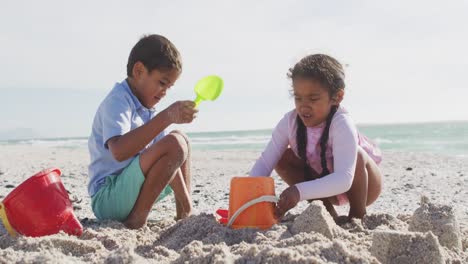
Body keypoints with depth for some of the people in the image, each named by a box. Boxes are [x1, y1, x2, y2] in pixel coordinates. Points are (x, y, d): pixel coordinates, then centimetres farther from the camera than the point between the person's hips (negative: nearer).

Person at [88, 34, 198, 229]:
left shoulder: (149, 110, 15)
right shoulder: (117, 101, -14)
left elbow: (166, 159, 14)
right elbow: (119, 151, -34)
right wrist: (168, 116, -38)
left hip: (133, 190, 10)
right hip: (107, 198, -10)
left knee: (180, 140, 15)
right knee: (174, 144, -25)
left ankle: (184, 217, 9)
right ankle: (137, 220, -18)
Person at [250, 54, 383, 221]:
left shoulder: (342, 125, -35)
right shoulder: (290, 122, -20)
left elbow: (343, 179, -46)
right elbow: (265, 162, -21)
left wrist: (299, 191, -59)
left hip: (358, 185, -5)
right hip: (325, 186, 5)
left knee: (357, 154, -35)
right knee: (282, 158, -13)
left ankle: (357, 215, -10)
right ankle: (327, 211, -1)